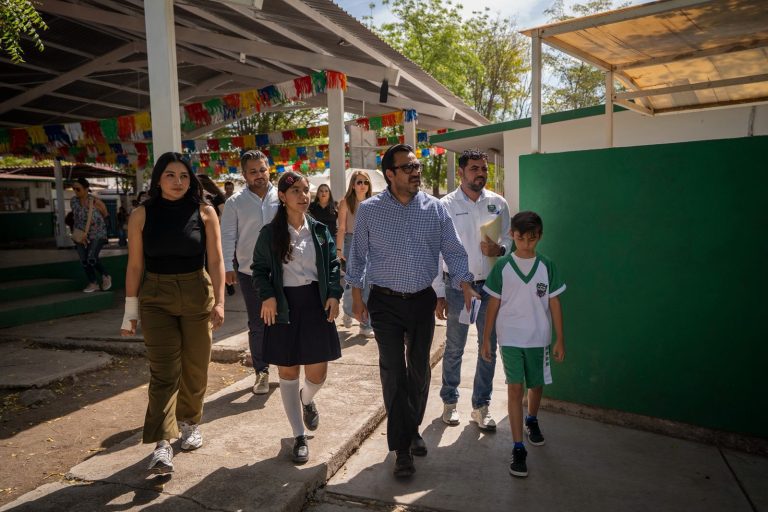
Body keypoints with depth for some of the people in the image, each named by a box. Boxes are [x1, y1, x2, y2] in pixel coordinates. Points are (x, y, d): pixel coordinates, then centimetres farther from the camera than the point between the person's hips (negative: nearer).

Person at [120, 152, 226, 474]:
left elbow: (215, 261, -3)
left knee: (195, 368, 12)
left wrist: (219, 302, -11)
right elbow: (135, 265, 2)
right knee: (163, 372, -5)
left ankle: (190, 424, 34)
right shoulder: (142, 215, -1)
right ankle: (162, 444, -1)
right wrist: (130, 312, 3)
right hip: (156, 298, 0)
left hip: (197, 296, 1)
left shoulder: (204, 212, -2)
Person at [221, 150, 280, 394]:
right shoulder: (235, 202, 1)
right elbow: (228, 236, 0)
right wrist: (228, 266, -8)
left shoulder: (281, 198, 2)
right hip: (250, 272, 0)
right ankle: (261, 372, 22)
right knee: (257, 326, 9)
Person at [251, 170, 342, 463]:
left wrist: (334, 295, -5)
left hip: (315, 304, 1)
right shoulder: (270, 233, -2)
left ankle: (306, 400, 42)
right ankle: (300, 437, 24)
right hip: (283, 307, -1)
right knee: (288, 373, 6)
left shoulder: (320, 229, 3)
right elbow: (259, 269, 3)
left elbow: (333, 264, 7)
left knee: (318, 373, 3)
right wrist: (267, 295, -13)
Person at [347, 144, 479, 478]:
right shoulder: (369, 210, -4)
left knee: (419, 370, 14)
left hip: (423, 301, 3)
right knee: (393, 372, -1)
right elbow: (358, 255, 3)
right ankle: (401, 448, 12)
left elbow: (454, 251, 2)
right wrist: (356, 295, 3)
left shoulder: (436, 209, -1)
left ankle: (412, 429, 37)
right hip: (385, 303, -2)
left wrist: (464, 282, -13)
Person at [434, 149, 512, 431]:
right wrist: (439, 293, -8)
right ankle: (450, 401, 29)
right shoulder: (445, 205, -5)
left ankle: (481, 406, 26)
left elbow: (508, 238, 12)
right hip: (457, 286, -3)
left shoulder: (498, 203, 3)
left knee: (489, 348, 9)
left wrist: (499, 249, -13)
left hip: (491, 285, 3)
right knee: (454, 348, 10)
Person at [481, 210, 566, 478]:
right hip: (510, 338, -2)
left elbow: (554, 303, 2)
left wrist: (560, 339, 1)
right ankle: (518, 448, 2)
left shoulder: (546, 266, -2)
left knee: (536, 385, 17)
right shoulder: (502, 266, -5)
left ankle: (532, 420, 47)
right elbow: (494, 303, 0)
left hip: (538, 338, 2)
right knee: (515, 388, -5)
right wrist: (486, 338, 0)